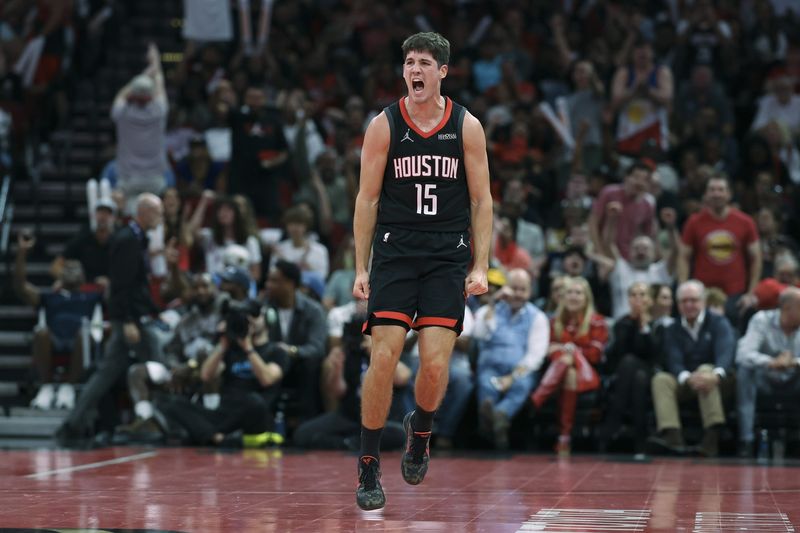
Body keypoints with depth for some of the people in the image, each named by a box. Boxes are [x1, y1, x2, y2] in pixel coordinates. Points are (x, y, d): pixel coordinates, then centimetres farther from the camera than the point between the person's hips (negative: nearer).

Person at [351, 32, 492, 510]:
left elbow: (482, 201, 5)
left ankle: (420, 430, 25)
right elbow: (368, 198, 4)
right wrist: (361, 268, -1)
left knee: (436, 364, -7)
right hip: (394, 253, 0)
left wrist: (481, 267, -2)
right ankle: (369, 466, 2)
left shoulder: (467, 127, 2)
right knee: (384, 357, -10)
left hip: (448, 256, 0)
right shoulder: (384, 126, 1)